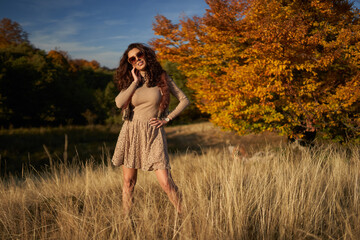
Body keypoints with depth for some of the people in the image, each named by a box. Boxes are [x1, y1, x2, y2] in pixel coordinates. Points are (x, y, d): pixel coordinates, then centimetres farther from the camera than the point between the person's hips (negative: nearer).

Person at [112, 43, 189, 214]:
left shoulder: (162, 78, 2)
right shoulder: (130, 81, 7)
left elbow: (184, 100, 6)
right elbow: (119, 103, -12)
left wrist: (167, 119, -2)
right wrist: (135, 81, -8)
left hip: (153, 135, -2)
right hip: (131, 132, 2)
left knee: (166, 183, -9)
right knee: (129, 181, 7)